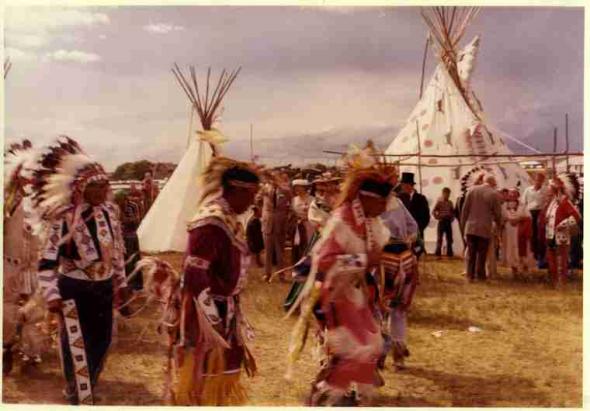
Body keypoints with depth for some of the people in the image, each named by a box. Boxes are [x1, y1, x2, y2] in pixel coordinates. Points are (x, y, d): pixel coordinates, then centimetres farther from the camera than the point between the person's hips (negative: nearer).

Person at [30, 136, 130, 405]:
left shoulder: (110, 212, 0)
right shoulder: (65, 218, -19)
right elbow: (47, 261, -17)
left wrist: (121, 283, 15)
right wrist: (52, 295, -22)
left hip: (103, 287, 6)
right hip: (74, 289, -6)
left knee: (101, 343, 19)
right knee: (77, 347, 5)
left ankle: (84, 388, 43)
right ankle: (80, 398, 24)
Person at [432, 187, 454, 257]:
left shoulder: (450, 202, 8)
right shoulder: (439, 202, -5)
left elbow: (453, 211, 18)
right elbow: (433, 211, -6)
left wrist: (452, 218, 3)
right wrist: (438, 218, -10)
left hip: (448, 222, 5)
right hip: (442, 222, -5)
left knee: (449, 239, 7)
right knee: (439, 238, -1)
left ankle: (449, 253, 15)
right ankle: (437, 253, 3)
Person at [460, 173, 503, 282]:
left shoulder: (472, 190, 2)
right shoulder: (494, 194, -6)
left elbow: (465, 209, 4)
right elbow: (497, 213, 0)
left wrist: (463, 225, 11)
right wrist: (499, 224, 19)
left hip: (470, 228, 3)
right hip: (484, 229, -3)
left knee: (471, 253, 10)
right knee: (481, 254, 6)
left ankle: (470, 275, 12)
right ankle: (480, 275, 11)